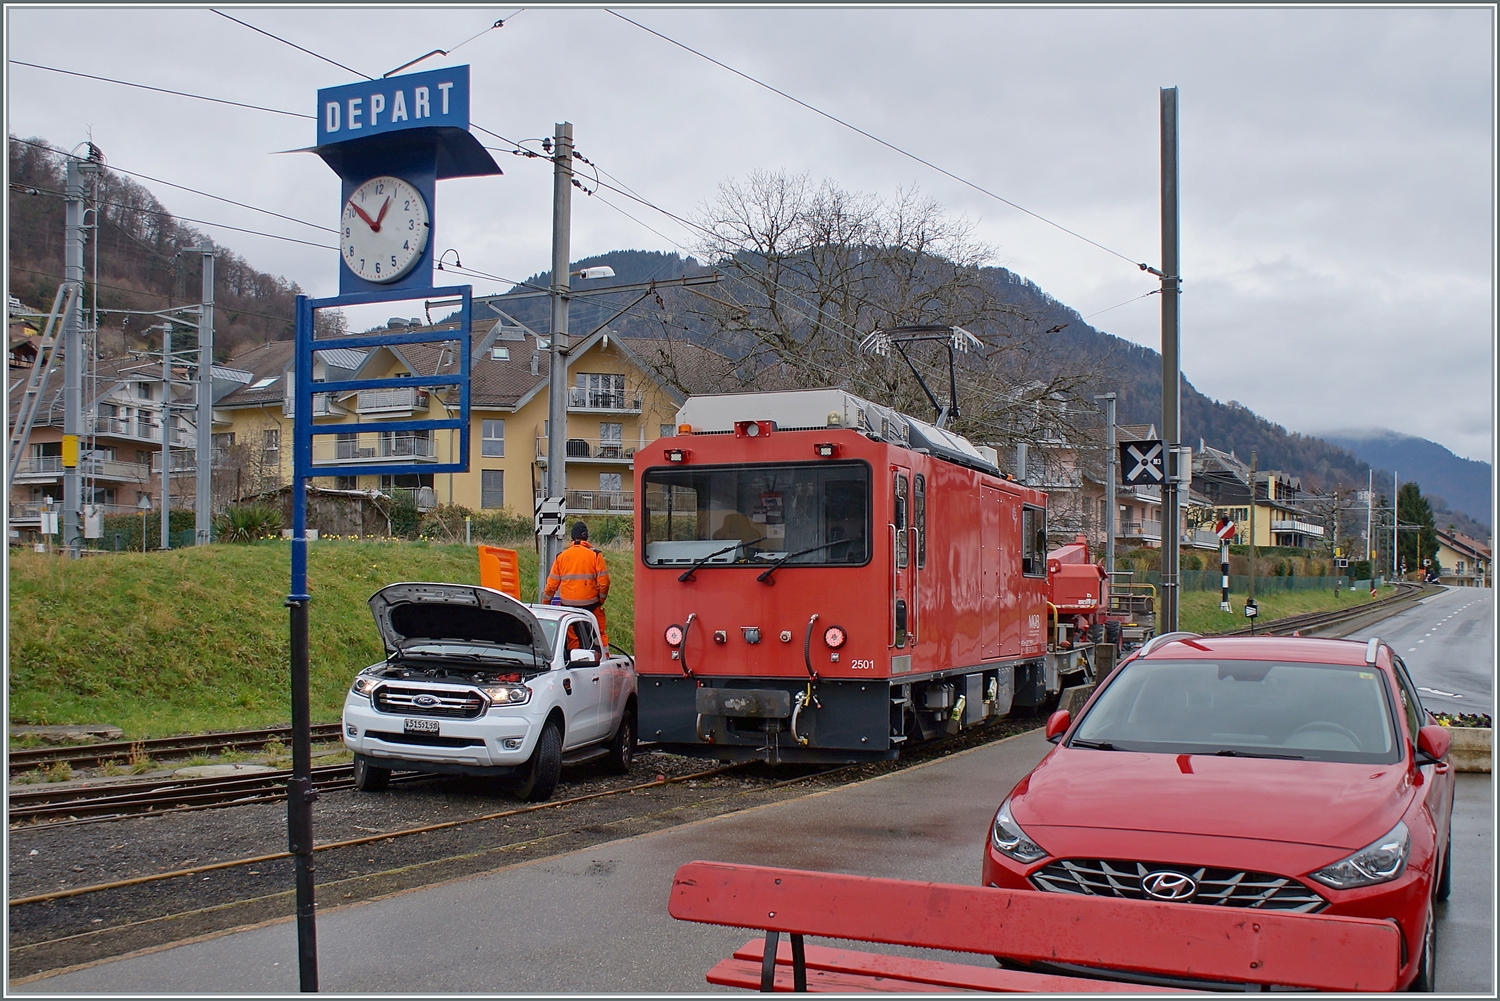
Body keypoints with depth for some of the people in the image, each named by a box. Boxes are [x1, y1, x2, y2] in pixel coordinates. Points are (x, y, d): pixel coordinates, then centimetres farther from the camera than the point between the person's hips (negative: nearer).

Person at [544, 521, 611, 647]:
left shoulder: (561, 556, 3)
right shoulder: (595, 555, -5)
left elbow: (552, 583, 6)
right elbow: (604, 581, -8)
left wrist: (545, 603, 17)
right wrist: (601, 599, 7)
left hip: (568, 604, 2)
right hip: (590, 603, -2)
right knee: (600, 633, 6)